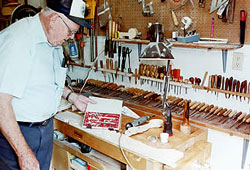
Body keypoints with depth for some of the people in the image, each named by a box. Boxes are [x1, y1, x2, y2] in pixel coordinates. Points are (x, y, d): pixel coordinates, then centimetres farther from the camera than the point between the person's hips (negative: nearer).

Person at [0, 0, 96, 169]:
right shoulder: (18, 40, -25)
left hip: (45, 127, 8)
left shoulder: (54, 41, 5)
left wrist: (71, 96, 9)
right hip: (15, 131, -8)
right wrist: (24, 153, -27)